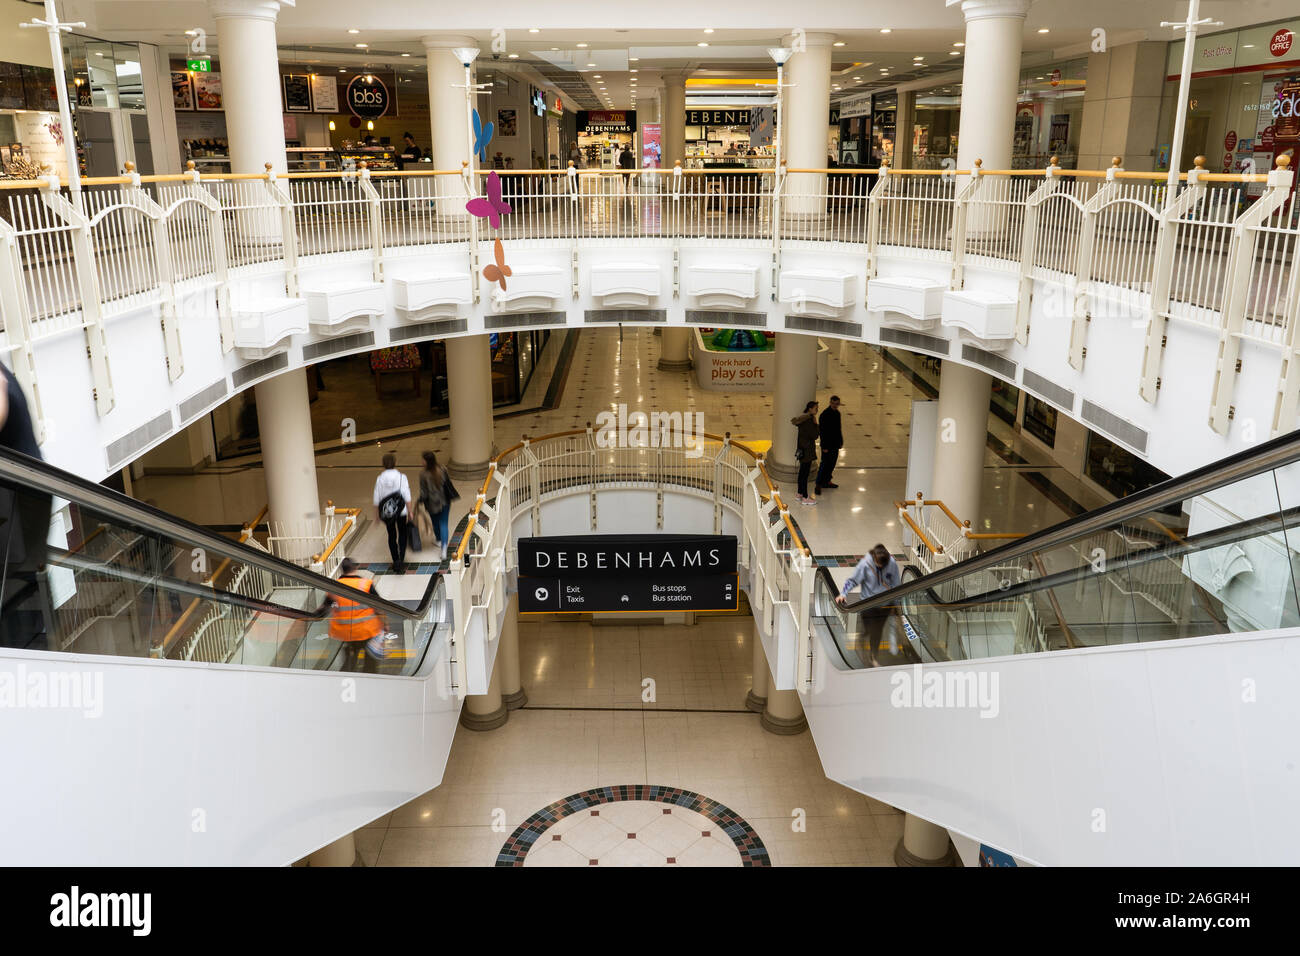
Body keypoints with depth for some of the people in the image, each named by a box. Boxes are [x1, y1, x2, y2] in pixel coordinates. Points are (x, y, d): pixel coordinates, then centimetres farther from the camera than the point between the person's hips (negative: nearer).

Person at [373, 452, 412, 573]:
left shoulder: (380, 478, -5)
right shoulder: (401, 477, -10)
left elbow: (377, 498, -1)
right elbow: (407, 497, -10)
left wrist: (377, 513, 10)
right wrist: (410, 512, -1)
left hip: (386, 512, 1)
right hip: (401, 511, -1)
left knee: (391, 536, 16)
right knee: (402, 535, 15)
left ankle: (396, 562, 20)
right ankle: (401, 560, -3)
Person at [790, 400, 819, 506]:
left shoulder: (804, 418, 7)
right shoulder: (808, 421, -22)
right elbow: (814, 436, -22)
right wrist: (815, 424, -16)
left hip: (802, 449, 10)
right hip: (807, 451, -10)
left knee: (802, 472, 18)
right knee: (805, 473, -3)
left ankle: (800, 494, 28)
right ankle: (805, 498, 3)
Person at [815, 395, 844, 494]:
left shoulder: (837, 413, 8)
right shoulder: (825, 415, -17)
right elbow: (822, 431, -18)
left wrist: (840, 442, 15)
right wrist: (825, 447, -19)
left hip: (835, 445, 8)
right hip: (828, 445, -8)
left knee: (832, 464, 15)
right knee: (825, 464, -4)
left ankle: (826, 481, 27)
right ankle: (819, 484, 4)